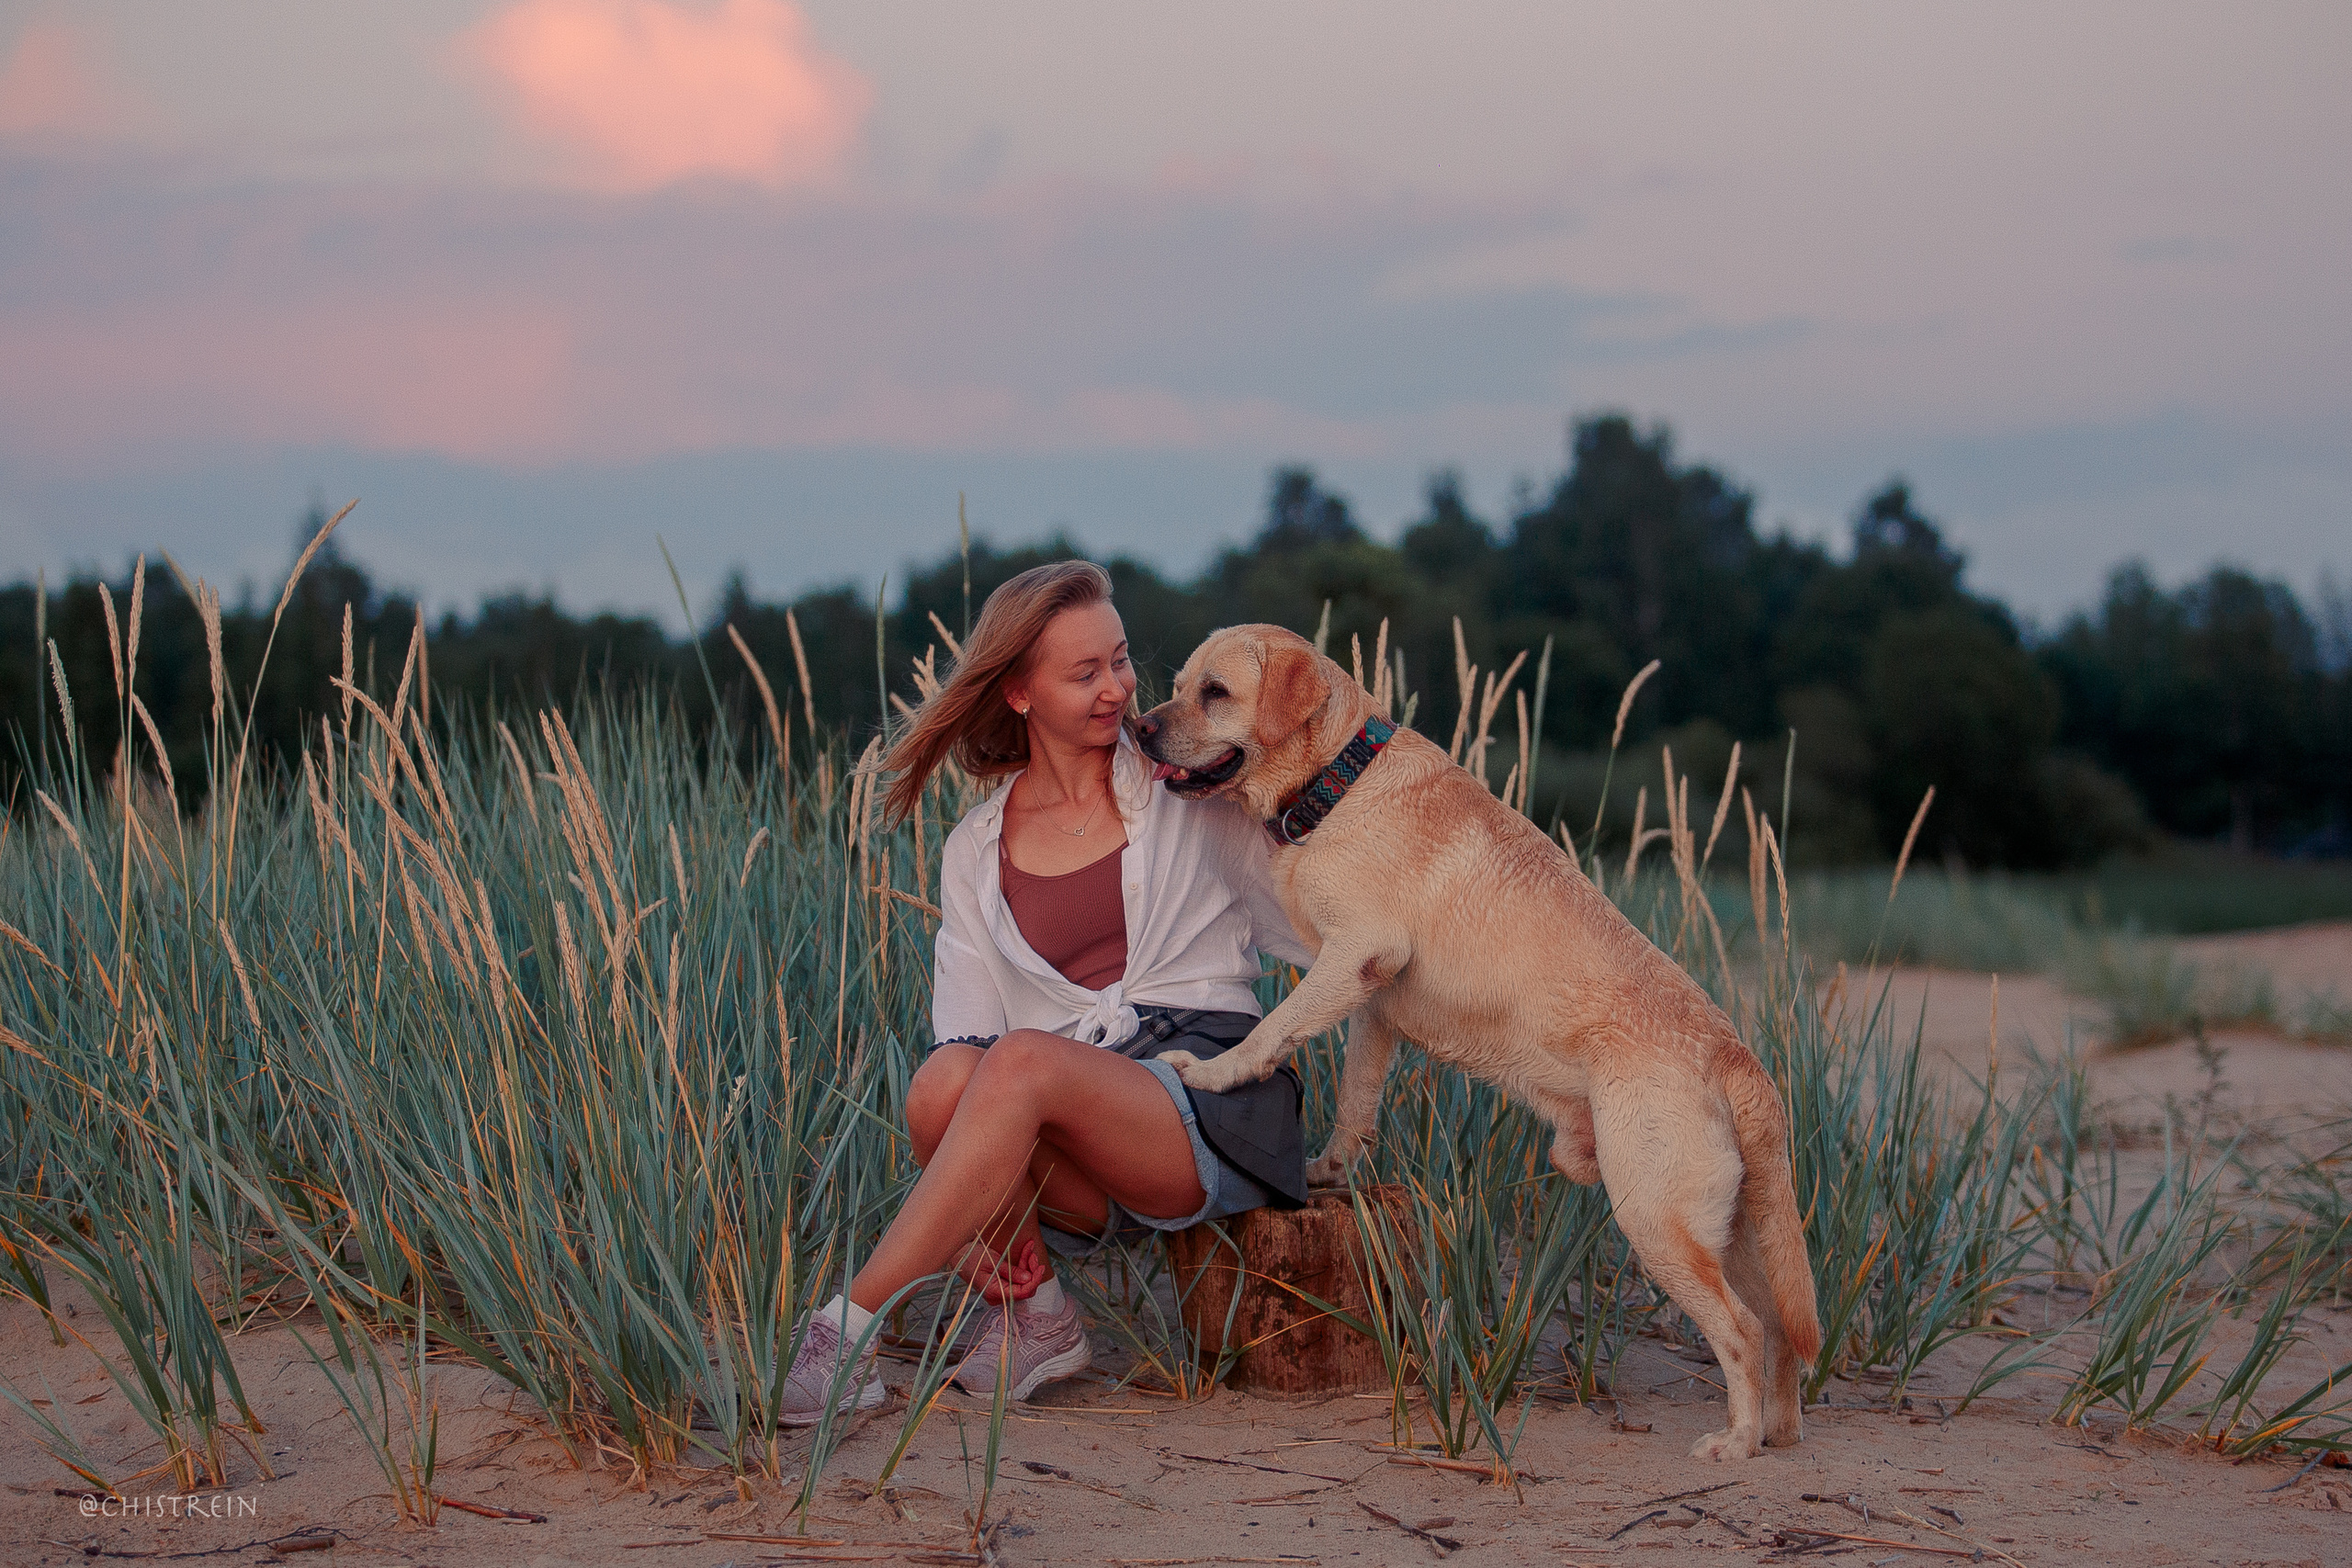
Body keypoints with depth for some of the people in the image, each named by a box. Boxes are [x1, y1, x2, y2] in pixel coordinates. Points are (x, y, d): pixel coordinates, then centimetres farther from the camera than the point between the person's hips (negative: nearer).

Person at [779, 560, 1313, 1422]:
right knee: (942, 1082, -31)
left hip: (1210, 1102, -2)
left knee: (1022, 1060, -33)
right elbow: (967, 1021, 5)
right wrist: (977, 1212, -11)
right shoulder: (977, 850, 15)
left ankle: (846, 1329, -33)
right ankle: (1031, 1311, -11)